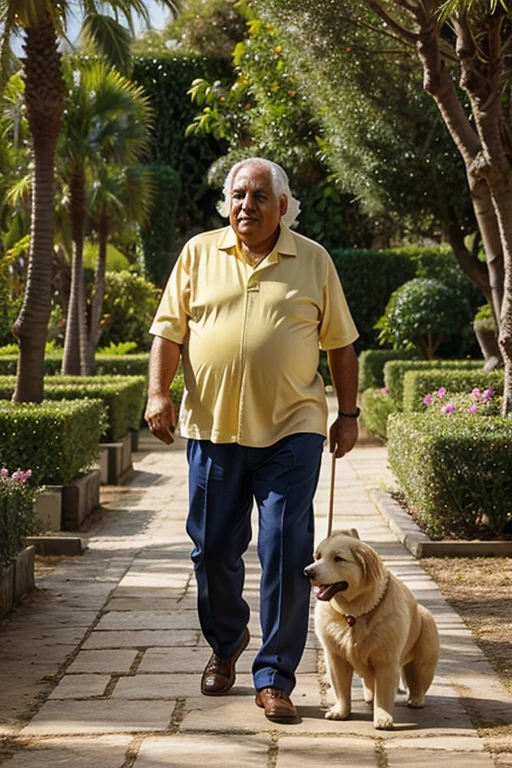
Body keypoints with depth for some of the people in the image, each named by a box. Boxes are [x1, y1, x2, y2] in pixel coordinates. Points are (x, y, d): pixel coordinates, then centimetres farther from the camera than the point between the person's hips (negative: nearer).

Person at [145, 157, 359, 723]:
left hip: (291, 430, -2)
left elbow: (340, 342, 10)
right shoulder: (198, 254, 8)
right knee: (213, 550, 10)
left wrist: (348, 413, 7)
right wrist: (158, 392, -6)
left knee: (286, 555, -6)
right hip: (212, 427, 2)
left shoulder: (313, 261, 6)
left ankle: (274, 678, 2)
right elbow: (169, 329, 7)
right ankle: (225, 644, 35)